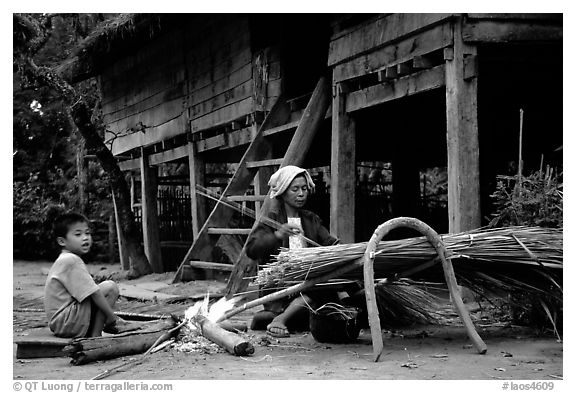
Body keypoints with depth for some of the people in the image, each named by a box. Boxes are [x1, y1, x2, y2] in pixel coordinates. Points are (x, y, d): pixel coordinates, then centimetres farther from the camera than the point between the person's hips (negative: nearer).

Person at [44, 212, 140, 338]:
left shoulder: (63, 260, 18)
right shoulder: (71, 260, -15)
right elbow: (94, 294, -20)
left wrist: (110, 317, 14)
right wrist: (113, 318, -13)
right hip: (66, 324, -11)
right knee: (110, 287, -16)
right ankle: (95, 336, -12)